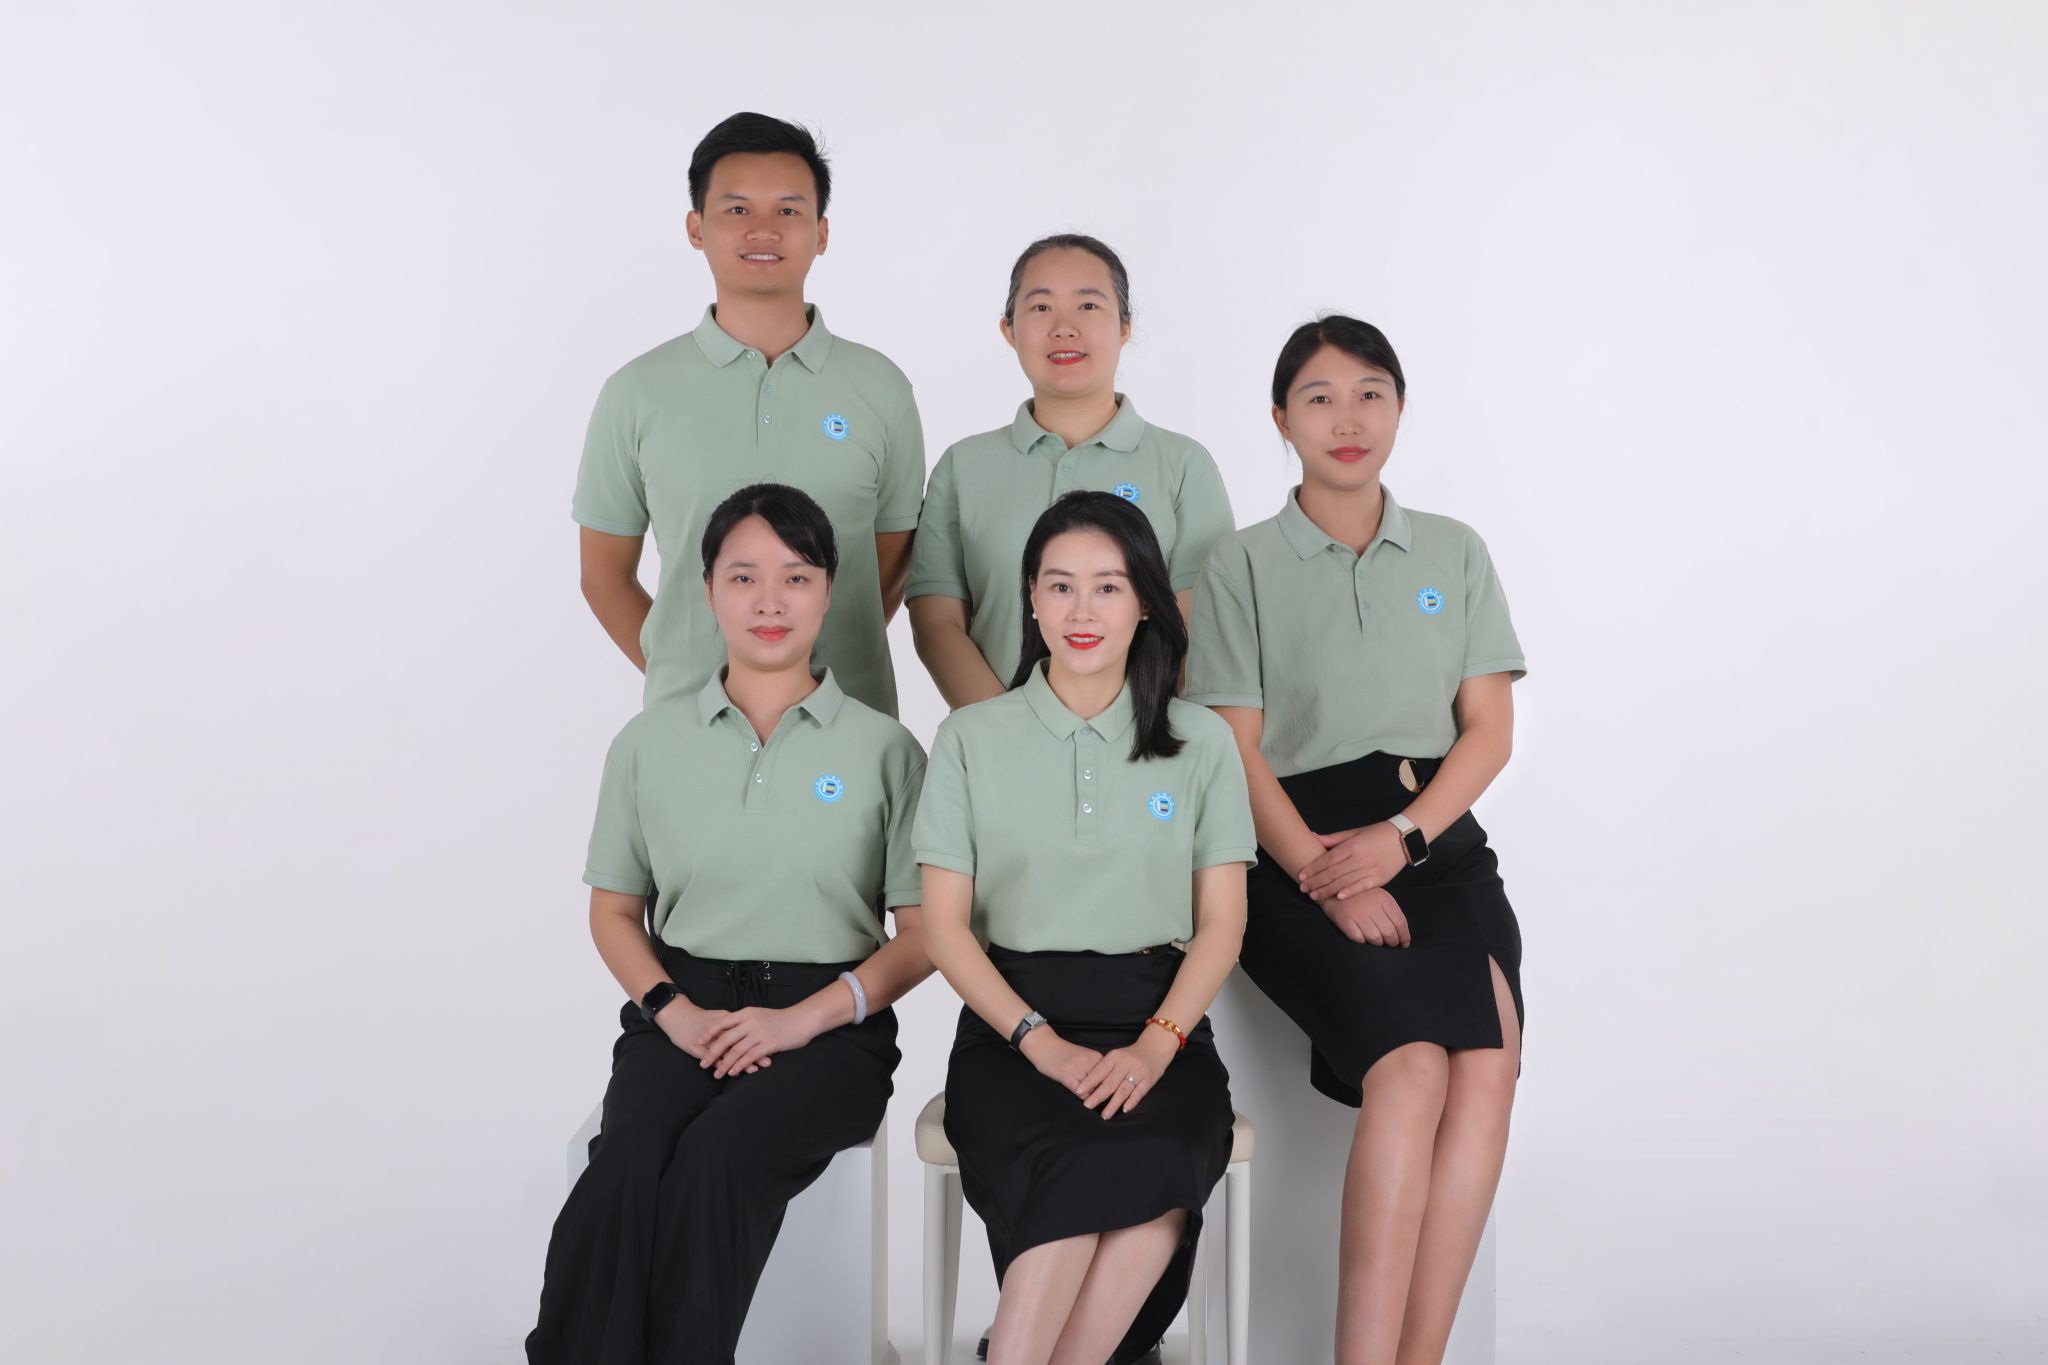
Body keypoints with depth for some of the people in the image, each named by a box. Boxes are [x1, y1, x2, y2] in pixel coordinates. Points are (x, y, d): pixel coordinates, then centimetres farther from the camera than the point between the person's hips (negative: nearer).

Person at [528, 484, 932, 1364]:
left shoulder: (882, 748, 5)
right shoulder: (649, 743, 12)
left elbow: (925, 933, 2)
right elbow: (612, 911, 14)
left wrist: (805, 1018, -12)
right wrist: (675, 1012, -5)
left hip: (829, 1023, -1)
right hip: (685, 1008, 2)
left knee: (717, 1158, -32)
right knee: (622, 1169, -30)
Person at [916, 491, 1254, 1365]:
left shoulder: (1201, 742, 10)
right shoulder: (972, 738, 8)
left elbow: (1221, 925, 6)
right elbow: (943, 924, 3)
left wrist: (1156, 1044, -11)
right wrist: (1041, 1041, -11)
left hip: (1157, 1019, 1)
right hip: (1012, 1017, -1)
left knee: (1160, 1155, -33)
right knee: (1071, 1160, -33)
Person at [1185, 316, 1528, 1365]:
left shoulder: (1455, 554, 16)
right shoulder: (1243, 566, 8)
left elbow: (1488, 729, 9)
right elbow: (1237, 749, 0)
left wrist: (1399, 839, -8)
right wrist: (1324, 876, -15)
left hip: (1436, 845, 3)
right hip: (1297, 852, -3)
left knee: (1488, 1065, -26)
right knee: (1413, 1063, -28)